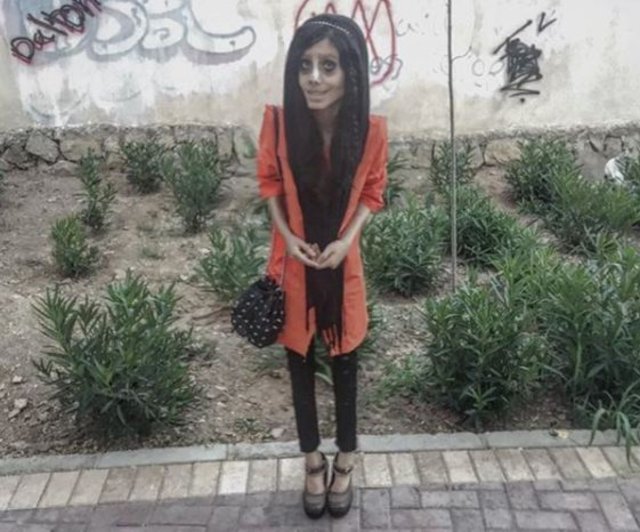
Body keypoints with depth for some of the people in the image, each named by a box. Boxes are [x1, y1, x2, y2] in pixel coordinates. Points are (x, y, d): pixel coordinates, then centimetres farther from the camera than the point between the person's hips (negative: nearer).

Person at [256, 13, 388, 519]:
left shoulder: (371, 129, -19)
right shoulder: (278, 120, -18)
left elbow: (372, 192, -2)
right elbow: (270, 181, -1)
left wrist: (346, 239, -16)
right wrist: (287, 235, -13)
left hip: (343, 263, 0)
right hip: (295, 261, 1)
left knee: (345, 364, 15)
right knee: (300, 363, 15)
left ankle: (346, 460, 37)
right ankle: (313, 460, 37)